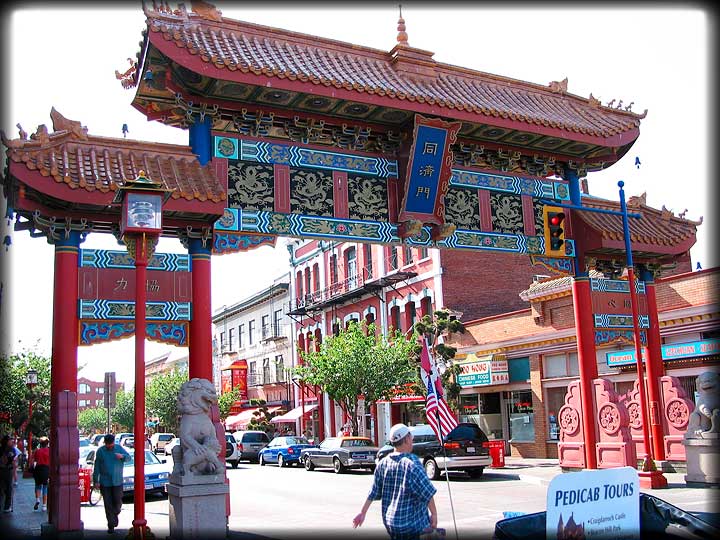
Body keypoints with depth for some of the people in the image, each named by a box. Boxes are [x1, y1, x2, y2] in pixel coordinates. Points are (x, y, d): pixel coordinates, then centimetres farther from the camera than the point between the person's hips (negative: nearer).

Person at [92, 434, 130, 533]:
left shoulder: (119, 448, 2)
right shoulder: (100, 451, -1)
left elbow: (128, 457, -3)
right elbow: (96, 466, 0)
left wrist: (122, 456, -25)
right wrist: (96, 480, -4)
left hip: (117, 481, 1)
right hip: (105, 482, -1)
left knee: (118, 502, 1)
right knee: (108, 504, 1)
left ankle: (115, 514, 33)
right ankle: (111, 525, 9)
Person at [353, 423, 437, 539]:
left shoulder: (383, 463, 3)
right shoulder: (411, 462, -16)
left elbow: (374, 492, 9)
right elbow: (426, 492, -16)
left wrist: (363, 512, 18)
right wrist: (434, 513, -6)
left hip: (390, 522, 7)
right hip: (412, 523, -7)